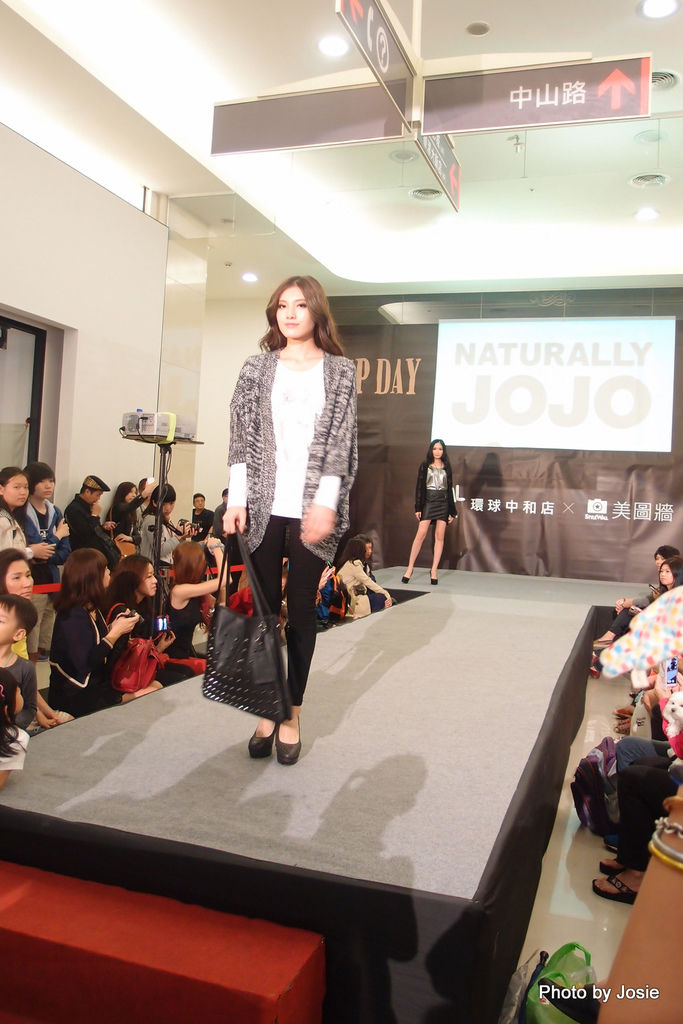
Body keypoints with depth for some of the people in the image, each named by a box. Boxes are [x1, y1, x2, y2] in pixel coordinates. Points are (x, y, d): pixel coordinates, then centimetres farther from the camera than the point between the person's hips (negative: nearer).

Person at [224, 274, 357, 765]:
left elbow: (341, 442, -1)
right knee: (264, 608, 4)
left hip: (313, 510, -1)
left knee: (302, 610, 5)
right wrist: (237, 498, -3)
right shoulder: (259, 367, 11)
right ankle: (266, 710, 16)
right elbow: (242, 437, 6)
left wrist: (325, 502, -11)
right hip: (265, 508, 1)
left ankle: (293, 714, 16)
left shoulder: (340, 370, 6)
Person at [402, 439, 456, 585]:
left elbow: (450, 489, 13)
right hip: (428, 501, -3)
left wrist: (452, 511, 11)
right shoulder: (425, 466, 6)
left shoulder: (447, 467, 12)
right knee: (421, 534, -12)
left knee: (440, 536, -2)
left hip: (443, 503, 3)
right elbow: (419, 487, 2)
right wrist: (418, 508, -5)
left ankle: (434, 571, 2)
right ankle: (410, 568, -6)